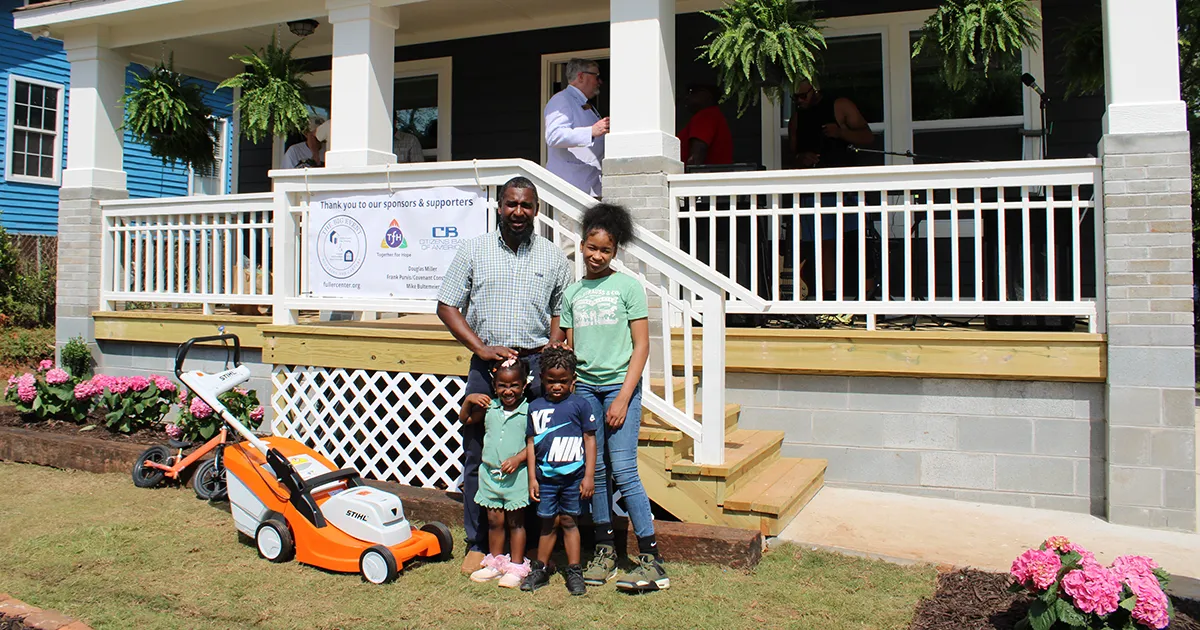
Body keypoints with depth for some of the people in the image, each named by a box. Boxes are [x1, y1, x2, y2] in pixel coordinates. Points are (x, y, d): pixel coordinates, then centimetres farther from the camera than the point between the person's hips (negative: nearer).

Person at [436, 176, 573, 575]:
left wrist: (549, 359, -2)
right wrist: (481, 348, -5)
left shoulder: (552, 257, 10)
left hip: (536, 365, 0)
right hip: (486, 364, 0)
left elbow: (563, 312, 13)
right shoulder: (474, 251, 7)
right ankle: (477, 543, 16)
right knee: (478, 455, 3)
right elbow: (447, 306, 7)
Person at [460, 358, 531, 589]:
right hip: (490, 472, 4)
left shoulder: (528, 411, -10)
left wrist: (518, 459, -22)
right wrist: (469, 400, -2)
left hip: (516, 475, -4)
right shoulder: (489, 408, 1)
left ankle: (517, 566, 19)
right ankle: (495, 563, 29)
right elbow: (465, 419, 14)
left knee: (515, 521, 7)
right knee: (494, 520, 14)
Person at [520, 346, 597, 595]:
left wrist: (589, 476, -4)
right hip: (545, 475, 2)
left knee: (568, 521, 7)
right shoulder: (535, 407, 3)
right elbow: (531, 443, 7)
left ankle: (574, 572, 18)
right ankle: (540, 569, 24)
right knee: (548, 522, 10)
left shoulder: (579, 405, -4)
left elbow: (590, 440, -2)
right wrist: (532, 478, 4)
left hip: (573, 475, -2)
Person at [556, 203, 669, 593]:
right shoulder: (572, 293, 12)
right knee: (595, 470, 6)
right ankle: (604, 552, 18)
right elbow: (568, 349, 15)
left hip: (619, 385, -4)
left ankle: (651, 560, -3)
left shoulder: (627, 287, 0)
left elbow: (641, 346, -4)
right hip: (583, 386, 4)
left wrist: (624, 397, -10)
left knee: (623, 470, -10)